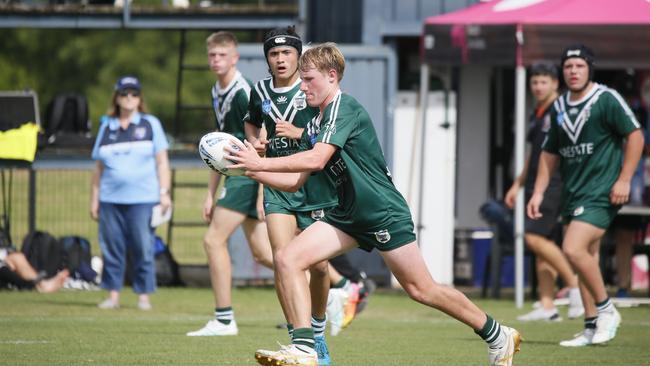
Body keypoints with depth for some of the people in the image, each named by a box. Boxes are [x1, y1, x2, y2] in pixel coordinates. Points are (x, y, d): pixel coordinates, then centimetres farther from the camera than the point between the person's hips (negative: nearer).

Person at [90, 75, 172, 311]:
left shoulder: (150, 124, 9)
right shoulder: (106, 127, 15)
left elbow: (162, 161, 7)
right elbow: (99, 167, 18)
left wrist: (164, 192, -2)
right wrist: (94, 198, 13)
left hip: (143, 198, -2)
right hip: (111, 200, 2)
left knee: (143, 248, -6)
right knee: (112, 248, 1)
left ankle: (143, 296, 0)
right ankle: (113, 295, 7)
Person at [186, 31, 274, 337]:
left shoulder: (243, 93, -15)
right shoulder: (218, 93, 15)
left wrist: (262, 195, -21)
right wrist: (210, 194, 20)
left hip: (248, 177, -9)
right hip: (236, 175, 9)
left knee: (214, 240, -10)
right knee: (261, 252, 9)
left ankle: (224, 320, -4)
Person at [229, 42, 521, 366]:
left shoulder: (345, 109, -16)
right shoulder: (315, 125, 12)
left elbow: (316, 160, -28)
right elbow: (295, 181, 11)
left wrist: (261, 163, -25)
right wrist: (252, 169, -1)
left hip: (384, 213, -8)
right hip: (348, 216, 8)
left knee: (421, 289, -1)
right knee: (287, 259, -9)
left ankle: (498, 336, 16)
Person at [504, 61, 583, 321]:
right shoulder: (536, 115, 19)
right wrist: (517, 185, 26)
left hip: (555, 185, -9)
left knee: (534, 237, -17)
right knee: (541, 244, 5)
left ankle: (575, 285, -8)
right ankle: (547, 307, 4)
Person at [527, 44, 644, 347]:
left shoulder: (607, 99, -8)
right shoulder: (559, 107, 12)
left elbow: (635, 135, -8)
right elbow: (550, 153, 19)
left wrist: (624, 179, -13)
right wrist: (538, 192, 12)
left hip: (601, 193, -7)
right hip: (572, 194, 7)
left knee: (573, 249, -21)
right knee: (585, 258, 8)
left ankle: (606, 309, -5)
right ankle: (593, 327, 14)